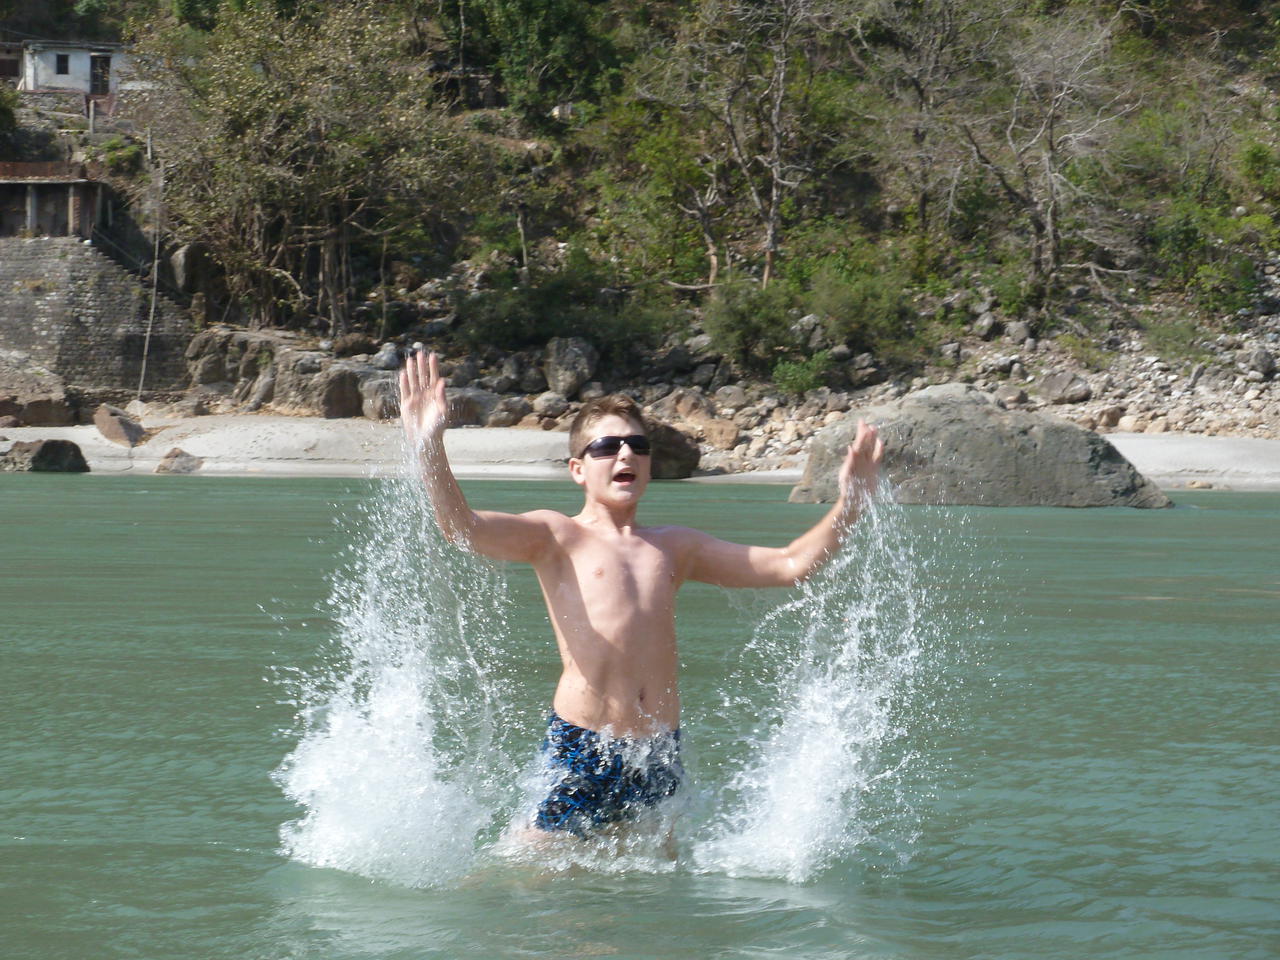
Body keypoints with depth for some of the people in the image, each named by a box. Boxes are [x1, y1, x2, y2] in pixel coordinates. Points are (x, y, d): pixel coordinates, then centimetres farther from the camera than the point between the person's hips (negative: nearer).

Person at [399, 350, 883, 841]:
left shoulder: (675, 547, 17)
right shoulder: (556, 537, 3)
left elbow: (788, 565, 18)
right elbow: (461, 525, -14)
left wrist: (848, 505, 5)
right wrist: (430, 447, -29)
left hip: (659, 755, 5)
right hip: (580, 749, -5)